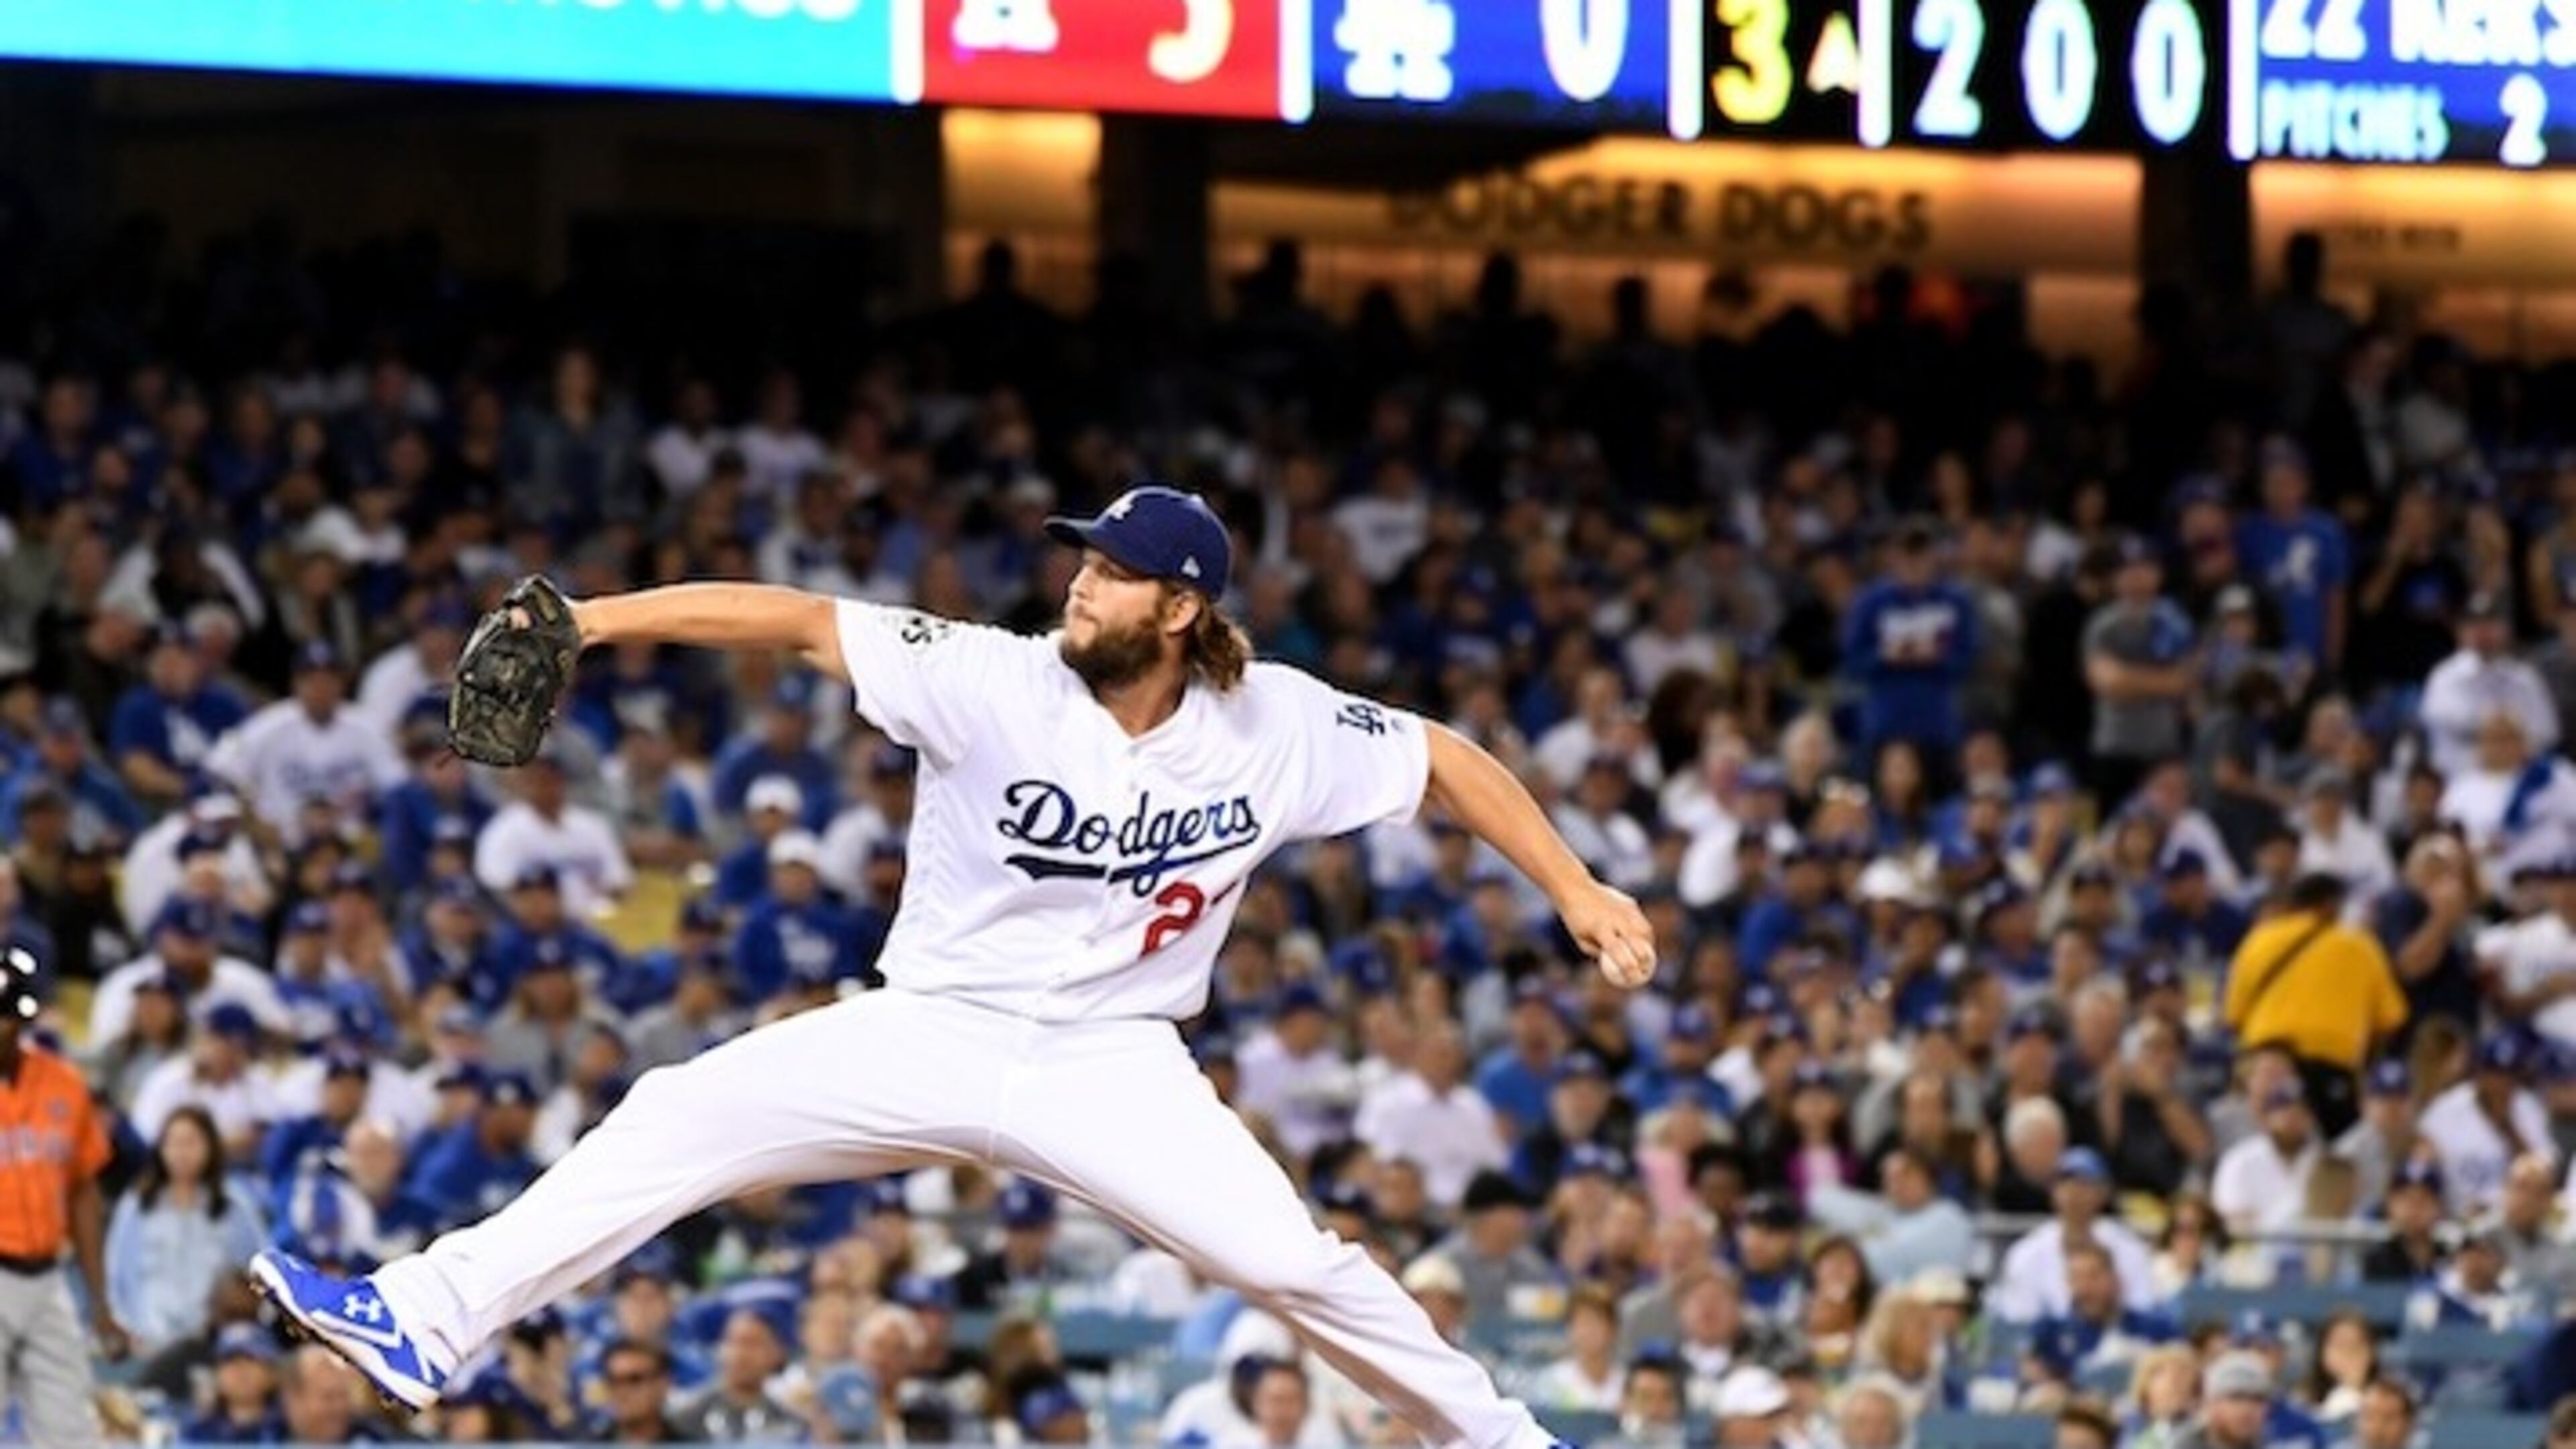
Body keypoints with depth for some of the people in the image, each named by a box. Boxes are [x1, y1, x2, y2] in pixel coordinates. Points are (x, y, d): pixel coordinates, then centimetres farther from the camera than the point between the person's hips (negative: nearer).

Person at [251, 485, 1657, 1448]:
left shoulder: (1275, 730, -10)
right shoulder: (998, 683, -15)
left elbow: (1447, 759, 3)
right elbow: (805, 621, -20)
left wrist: (1577, 891, -3)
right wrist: (594, 619, -29)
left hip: (1110, 1063, 0)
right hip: (932, 1034, 0)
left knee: (1292, 1262, -17)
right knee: (678, 1119, -15)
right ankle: (426, 1321, -16)